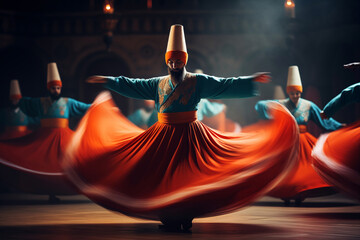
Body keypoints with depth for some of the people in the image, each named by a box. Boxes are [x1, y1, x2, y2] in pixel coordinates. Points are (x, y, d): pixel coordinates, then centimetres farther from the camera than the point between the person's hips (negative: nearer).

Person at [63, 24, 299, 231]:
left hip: (190, 135, -3)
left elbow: (225, 85, -4)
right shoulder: (158, 84, 11)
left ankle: (186, 217, 4)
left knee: (189, 174, -5)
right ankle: (169, 218, 9)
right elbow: (133, 85, 18)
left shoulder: (198, 81, 0)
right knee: (163, 173, 1)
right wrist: (108, 81, 18)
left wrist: (251, 81, -13)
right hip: (164, 135, 3)